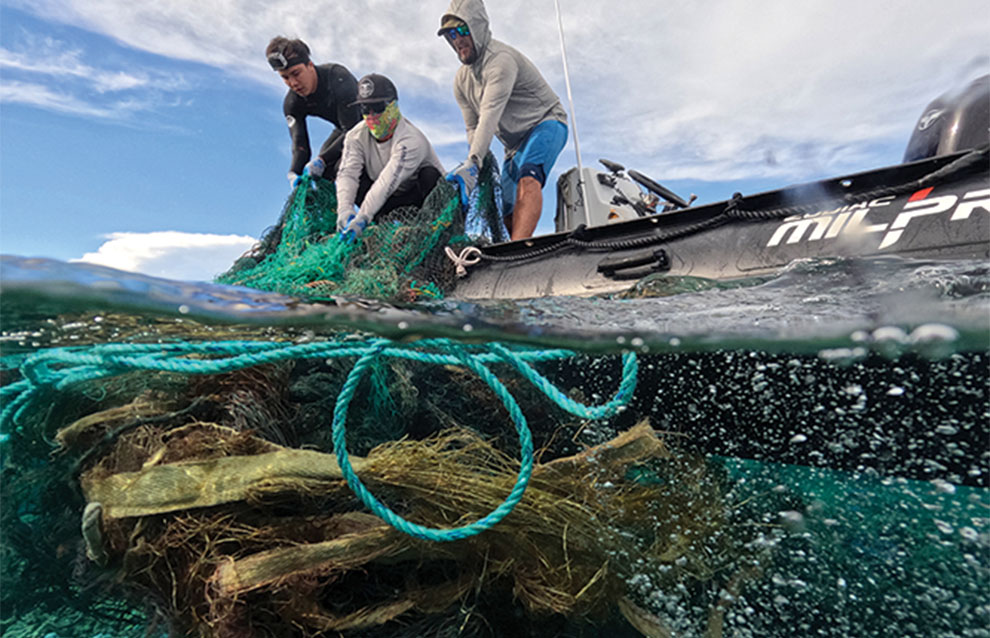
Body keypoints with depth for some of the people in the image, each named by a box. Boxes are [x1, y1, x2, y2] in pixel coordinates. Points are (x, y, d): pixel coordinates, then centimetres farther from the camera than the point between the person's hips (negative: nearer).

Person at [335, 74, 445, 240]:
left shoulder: (411, 140, -27)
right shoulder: (356, 136, -8)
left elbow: (388, 183, -39)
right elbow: (347, 174, -22)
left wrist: (362, 218, -47)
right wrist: (344, 210, -41)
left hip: (418, 196, -5)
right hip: (386, 201, 5)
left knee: (429, 174, -35)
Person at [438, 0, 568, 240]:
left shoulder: (501, 59, -20)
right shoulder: (461, 81, 6)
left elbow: (490, 115, -33)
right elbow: (473, 128, 7)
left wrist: (473, 162, -43)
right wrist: (478, 163, -13)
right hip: (515, 145, 9)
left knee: (527, 177, -38)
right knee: (503, 212, 4)